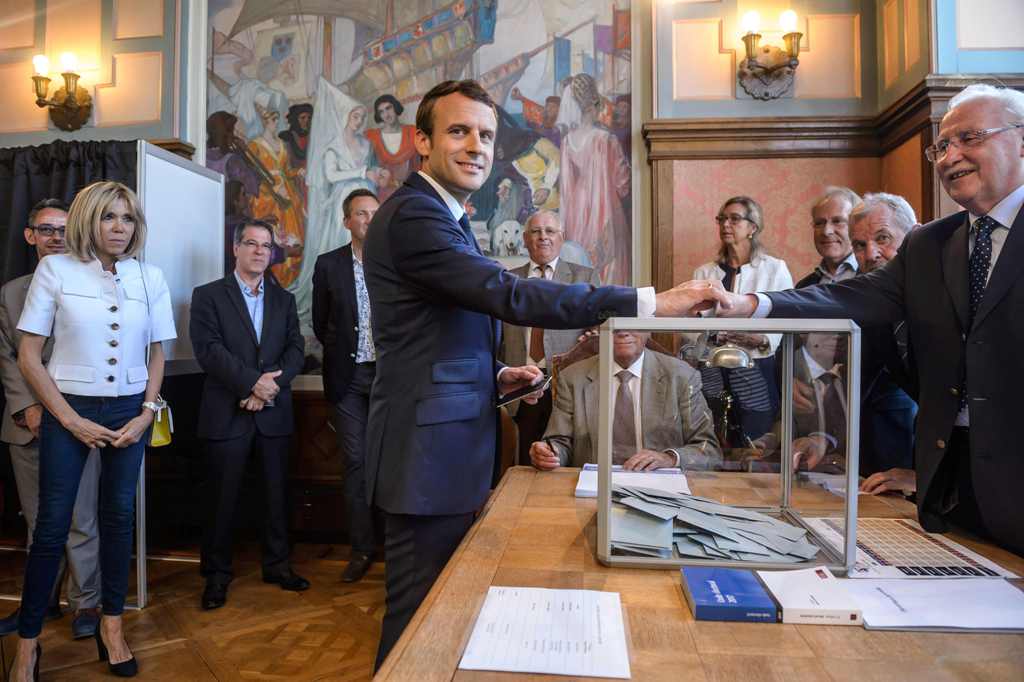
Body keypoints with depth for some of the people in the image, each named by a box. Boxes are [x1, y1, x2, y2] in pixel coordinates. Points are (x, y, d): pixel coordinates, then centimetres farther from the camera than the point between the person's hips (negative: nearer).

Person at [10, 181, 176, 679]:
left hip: (130, 411, 2)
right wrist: (70, 419, -9)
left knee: (119, 517, 10)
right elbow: (28, 356, -4)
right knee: (52, 524, 3)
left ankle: (112, 626, 25)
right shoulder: (55, 270, -5)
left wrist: (147, 413, -2)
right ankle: (28, 641, 20)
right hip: (69, 411, -2)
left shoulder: (150, 278, 2)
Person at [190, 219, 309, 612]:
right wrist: (253, 382, -18)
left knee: (277, 492, 9)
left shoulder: (283, 300, 14)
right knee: (223, 497, 5)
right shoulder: (208, 296, 3)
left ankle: (277, 564, 24)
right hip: (228, 413, -3)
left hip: (274, 412, 3)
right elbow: (208, 349, -9)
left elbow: (295, 350, 4)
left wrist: (271, 385, -12)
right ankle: (217, 574, 20)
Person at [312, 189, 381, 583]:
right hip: (348, 377, 1)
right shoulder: (329, 265, 4)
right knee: (356, 462, 5)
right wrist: (342, 352, 5)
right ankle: (362, 548, 16)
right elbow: (320, 324, 11)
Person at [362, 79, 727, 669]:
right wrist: (651, 302, -27)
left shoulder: (448, 219, 18)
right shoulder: (412, 216, -15)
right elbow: (511, 296, -27)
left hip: (454, 453, 10)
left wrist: (497, 377, 3)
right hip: (430, 455, -10)